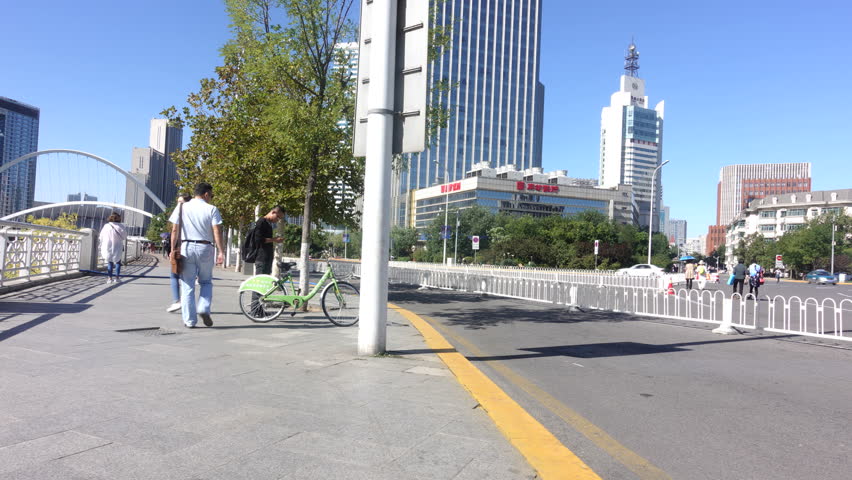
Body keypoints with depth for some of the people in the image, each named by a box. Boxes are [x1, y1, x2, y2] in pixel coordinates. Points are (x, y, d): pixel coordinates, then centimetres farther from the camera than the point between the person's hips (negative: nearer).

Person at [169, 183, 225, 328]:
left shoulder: (182, 208, 7)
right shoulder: (212, 209, 0)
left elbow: (174, 230, 3)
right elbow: (217, 231, -7)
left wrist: (173, 249, 6)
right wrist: (221, 252, -7)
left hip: (186, 247, 1)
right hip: (205, 248, -1)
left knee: (188, 286, 5)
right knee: (206, 282, 16)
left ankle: (189, 320, 6)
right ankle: (204, 309, -3)